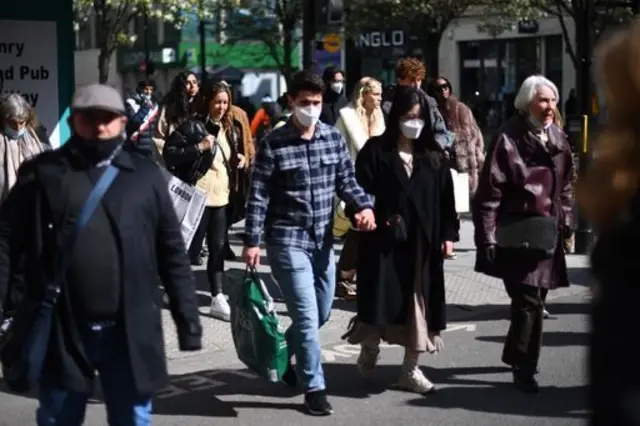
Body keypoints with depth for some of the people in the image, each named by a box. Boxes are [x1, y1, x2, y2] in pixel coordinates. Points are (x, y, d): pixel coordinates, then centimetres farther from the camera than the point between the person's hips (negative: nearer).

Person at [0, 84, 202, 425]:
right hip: (61, 333, 0)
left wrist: (188, 320, 4)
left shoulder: (146, 175, 6)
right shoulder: (42, 173, 3)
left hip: (131, 333, 1)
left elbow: (172, 253, 7)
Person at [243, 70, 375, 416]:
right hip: (288, 240, -6)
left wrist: (364, 206, -13)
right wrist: (252, 241, -12)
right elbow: (258, 195, -8)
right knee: (307, 316, -7)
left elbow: (346, 180, 7)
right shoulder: (273, 143, -9)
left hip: (323, 239, 6)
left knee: (322, 313, 17)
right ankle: (314, 388, 5)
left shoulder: (334, 138, 4)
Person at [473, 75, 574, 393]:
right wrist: (487, 237, -16)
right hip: (517, 233, -6)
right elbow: (489, 191, -13)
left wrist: (566, 221, 15)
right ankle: (524, 367, 3)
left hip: (547, 233, 6)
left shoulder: (558, 139, 10)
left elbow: (565, 185, 21)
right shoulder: (509, 138, -10)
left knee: (532, 297, 14)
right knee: (529, 299, -8)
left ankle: (516, 354, 32)